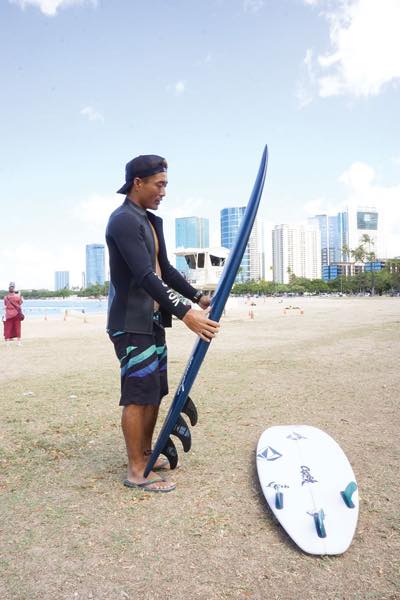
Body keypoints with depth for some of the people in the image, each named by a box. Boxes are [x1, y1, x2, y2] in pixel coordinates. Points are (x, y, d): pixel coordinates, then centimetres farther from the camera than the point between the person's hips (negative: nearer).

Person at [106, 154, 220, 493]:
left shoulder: (152, 221, 14)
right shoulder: (124, 220, -15)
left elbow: (165, 270, 20)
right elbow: (145, 276, -25)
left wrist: (197, 296, 12)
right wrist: (185, 314, -30)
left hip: (153, 320, 9)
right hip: (131, 323, -9)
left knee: (154, 392, 14)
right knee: (138, 395, -3)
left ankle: (146, 454, 29)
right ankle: (136, 471, 9)